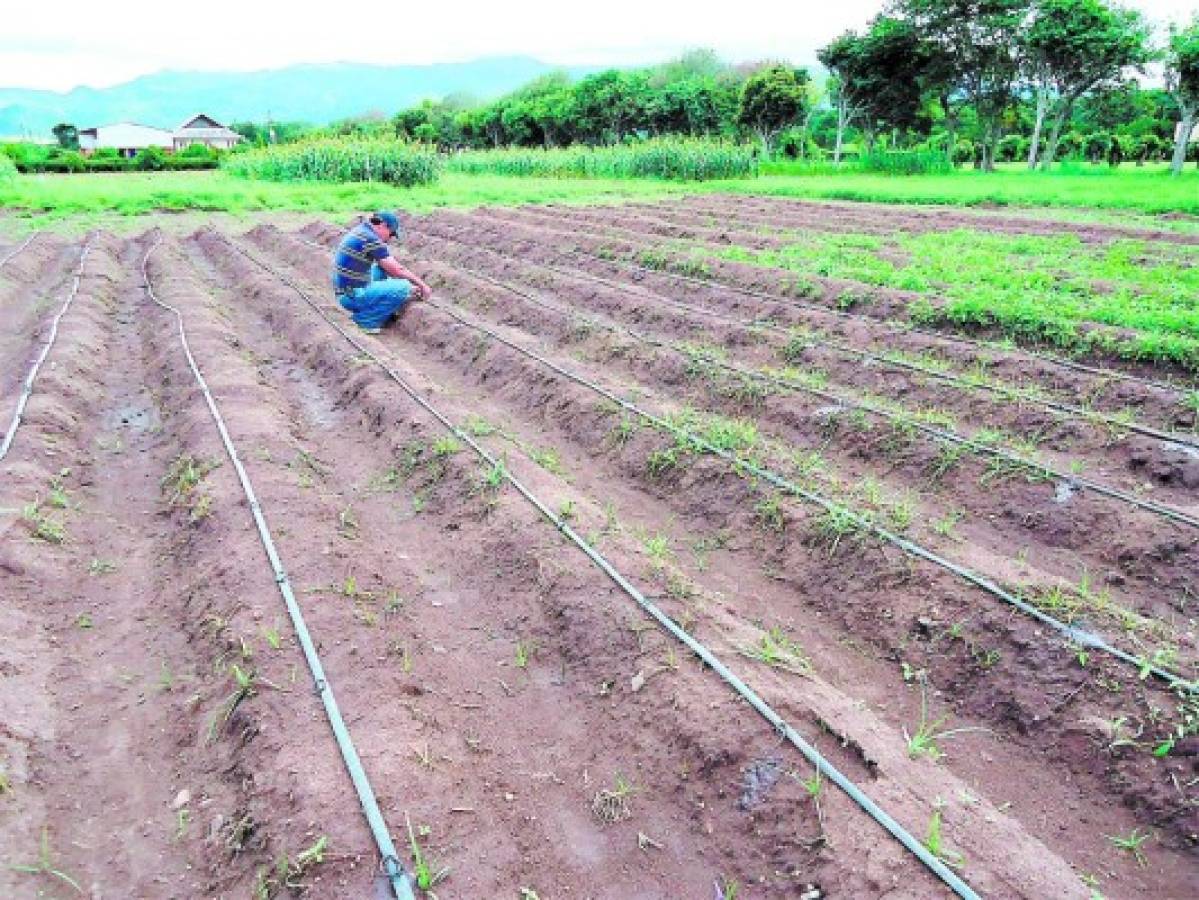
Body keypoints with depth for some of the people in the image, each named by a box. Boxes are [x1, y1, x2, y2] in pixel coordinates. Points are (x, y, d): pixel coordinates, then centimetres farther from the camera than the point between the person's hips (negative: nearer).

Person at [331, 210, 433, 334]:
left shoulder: (361, 230, 12)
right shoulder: (372, 239, -17)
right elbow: (397, 270, -13)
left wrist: (414, 281, 18)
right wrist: (422, 284, 0)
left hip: (345, 290, 10)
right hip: (352, 295, -10)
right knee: (404, 288, -15)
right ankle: (365, 319, -6)